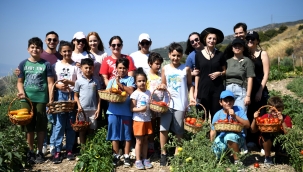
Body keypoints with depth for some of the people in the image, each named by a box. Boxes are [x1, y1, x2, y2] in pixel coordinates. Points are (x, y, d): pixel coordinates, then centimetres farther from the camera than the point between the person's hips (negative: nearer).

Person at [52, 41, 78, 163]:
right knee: (59, 124, -2)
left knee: (71, 124, 6)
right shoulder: (56, 65, 6)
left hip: (72, 95, 0)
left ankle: (69, 150, 15)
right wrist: (58, 85, -14)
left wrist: (70, 82, -16)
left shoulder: (75, 66, 3)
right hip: (60, 95, 0)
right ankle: (57, 151, 3)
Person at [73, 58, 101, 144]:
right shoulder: (79, 81, 0)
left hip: (93, 109, 2)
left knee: (91, 129, 8)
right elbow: (76, 95, 2)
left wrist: (98, 108, -1)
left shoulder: (96, 81, 4)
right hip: (82, 109, -1)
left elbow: (98, 96, 5)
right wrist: (79, 105, -11)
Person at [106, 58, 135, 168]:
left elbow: (131, 91, -9)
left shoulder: (130, 79, 5)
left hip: (126, 111, -2)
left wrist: (119, 83, -10)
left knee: (127, 134, 6)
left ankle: (126, 156, 18)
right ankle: (116, 155, 21)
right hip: (113, 111, 2)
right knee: (114, 134, 7)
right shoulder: (112, 80, 13)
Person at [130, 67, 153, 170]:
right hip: (138, 120, -5)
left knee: (145, 140, 13)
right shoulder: (135, 94, -11)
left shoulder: (148, 92, 6)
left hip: (147, 120, 5)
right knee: (139, 141, 3)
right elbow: (132, 108, -13)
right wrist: (140, 109, -27)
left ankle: (145, 159, 24)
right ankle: (138, 160, 14)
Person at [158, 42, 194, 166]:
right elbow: (163, 84, 10)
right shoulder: (165, 69, 4)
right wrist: (162, 87, -12)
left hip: (181, 103, -1)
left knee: (178, 130, 6)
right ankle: (163, 153, 12)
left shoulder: (186, 69, 1)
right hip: (168, 102, 1)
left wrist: (191, 96, -6)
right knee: (163, 128, -1)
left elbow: (189, 84, 8)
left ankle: (177, 154, 19)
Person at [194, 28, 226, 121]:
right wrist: (196, 90, 3)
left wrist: (219, 73, -8)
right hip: (203, 88, 0)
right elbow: (197, 74, 7)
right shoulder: (199, 54, 4)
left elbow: (225, 71, 14)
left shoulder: (220, 54, 6)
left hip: (217, 88, 0)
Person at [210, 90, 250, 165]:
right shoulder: (218, 115, 1)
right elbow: (213, 131, 6)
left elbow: (247, 125, -11)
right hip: (222, 138, 2)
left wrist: (235, 116, -22)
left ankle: (237, 160, -17)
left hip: (237, 138, -2)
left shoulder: (238, 110, -3)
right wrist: (213, 142, -11)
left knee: (230, 136, -36)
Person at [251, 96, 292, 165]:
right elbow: (253, 131, -9)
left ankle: (278, 154, 6)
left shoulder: (286, 118, -11)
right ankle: (267, 157, -9)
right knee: (266, 132, -30)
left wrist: (282, 121, -36)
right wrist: (255, 119, -25)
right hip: (266, 143, -1)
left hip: (280, 144, 1)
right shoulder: (265, 117, -10)